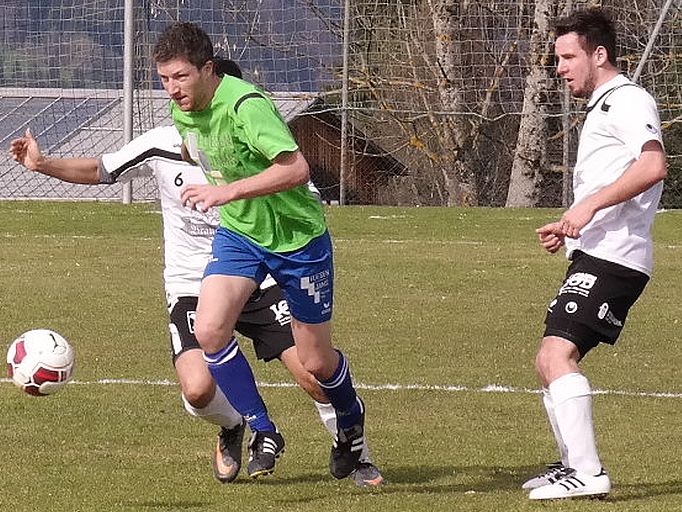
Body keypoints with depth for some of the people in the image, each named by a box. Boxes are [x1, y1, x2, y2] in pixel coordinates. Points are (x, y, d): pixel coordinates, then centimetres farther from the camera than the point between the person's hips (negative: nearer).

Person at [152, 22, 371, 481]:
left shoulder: (246, 106, -30)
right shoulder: (182, 111, -4)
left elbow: (297, 169, -38)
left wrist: (228, 191, -42)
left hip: (298, 237, -6)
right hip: (238, 233, 6)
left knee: (316, 361, 5)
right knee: (209, 330, -18)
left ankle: (350, 419, 39)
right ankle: (262, 431, -1)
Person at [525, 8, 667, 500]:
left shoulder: (628, 100, -7)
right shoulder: (603, 108, 26)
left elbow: (653, 165, -26)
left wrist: (590, 205, -26)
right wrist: (569, 229, 24)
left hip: (612, 259, -11)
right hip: (593, 257, 11)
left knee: (557, 354, -22)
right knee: (549, 361, 16)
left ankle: (587, 471, -26)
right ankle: (572, 464, 24)